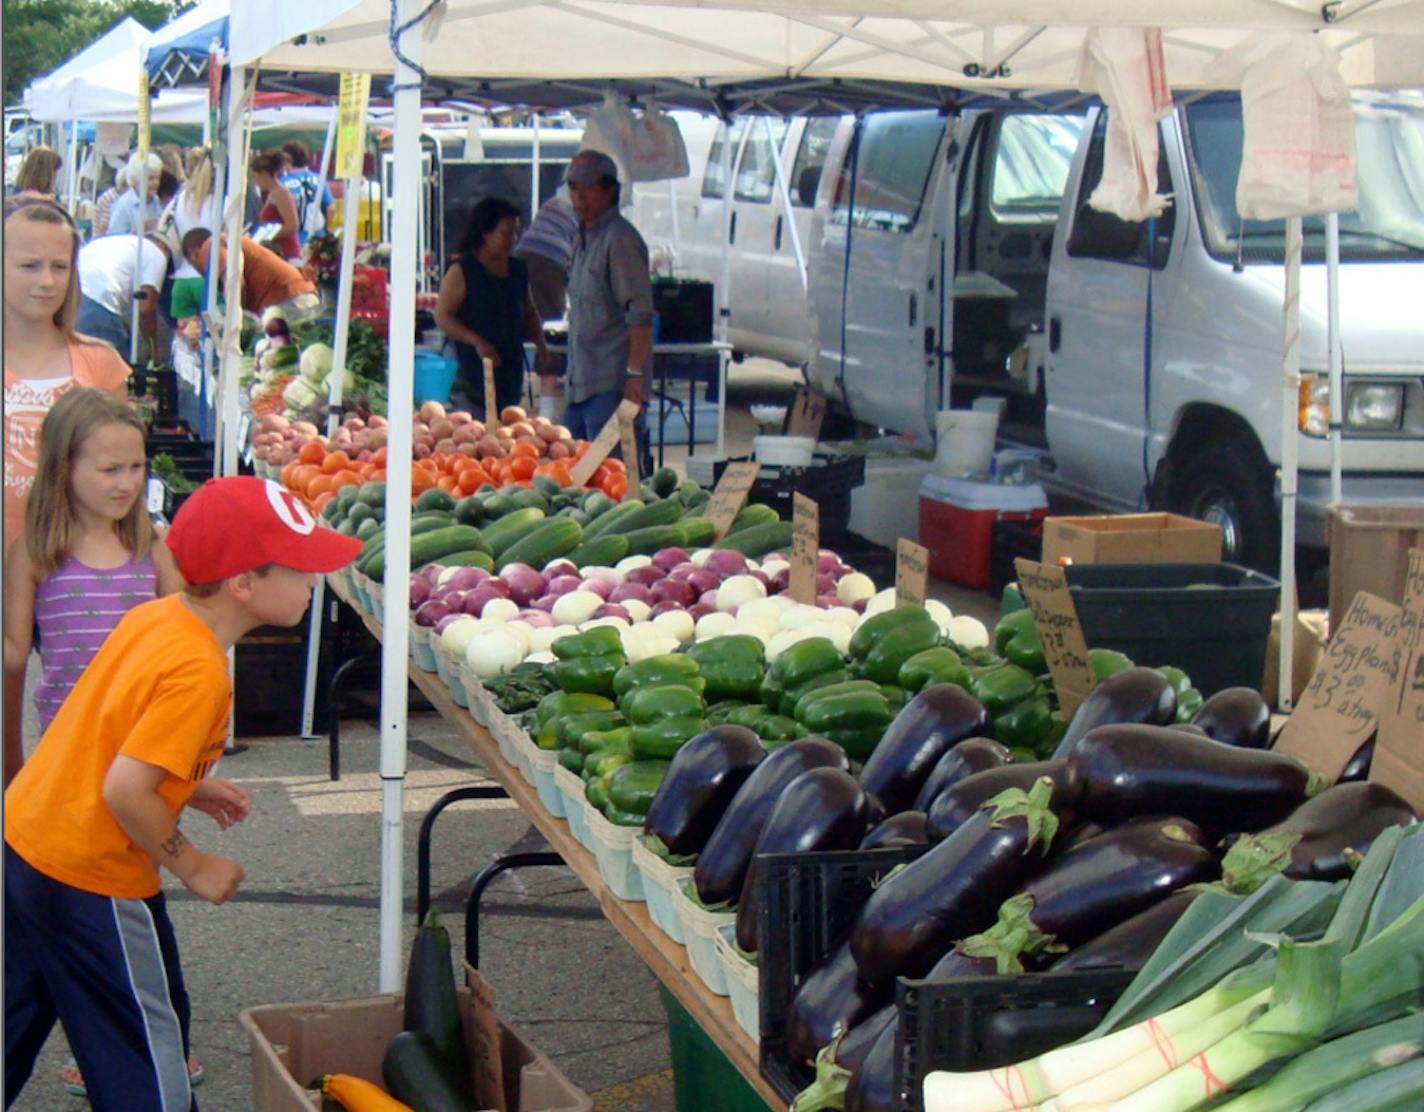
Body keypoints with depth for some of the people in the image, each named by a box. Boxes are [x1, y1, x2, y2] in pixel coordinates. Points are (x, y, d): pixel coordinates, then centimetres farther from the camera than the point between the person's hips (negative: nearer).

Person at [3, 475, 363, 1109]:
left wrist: (188, 788, 8)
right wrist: (193, 866, -15)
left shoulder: (152, 616, 0)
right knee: (145, 1060, 9)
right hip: (91, 883, -9)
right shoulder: (197, 674, -26)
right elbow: (125, 792, -29)